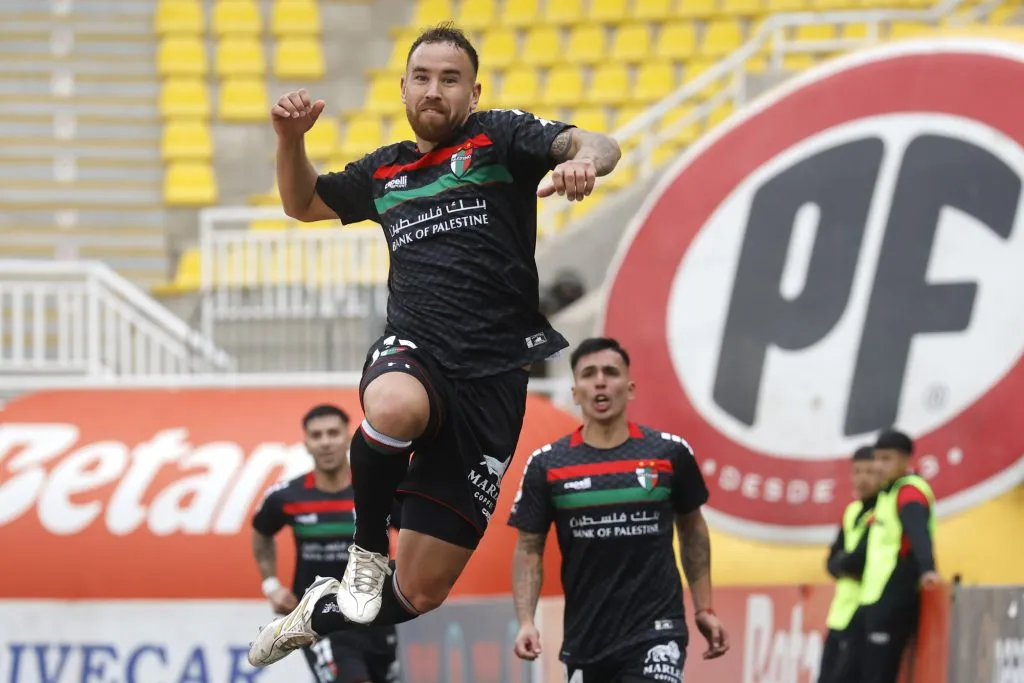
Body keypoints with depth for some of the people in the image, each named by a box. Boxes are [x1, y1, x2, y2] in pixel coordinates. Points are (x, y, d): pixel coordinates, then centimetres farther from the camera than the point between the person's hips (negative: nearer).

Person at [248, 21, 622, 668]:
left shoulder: (498, 137, 5)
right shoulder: (384, 171, 18)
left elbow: (597, 146, -10)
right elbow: (303, 203, 36)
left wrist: (584, 160, -36)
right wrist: (291, 136, 15)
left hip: (492, 375, -2)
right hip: (412, 350, 2)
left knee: (420, 591, 0)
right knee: (396, 409, -42)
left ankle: (320, 614, 32)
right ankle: (366, 552, -16)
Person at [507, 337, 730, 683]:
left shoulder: (670, 453, -1)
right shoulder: (546, 465, -1)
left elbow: (692, 529, 14)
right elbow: (528, 549, 4)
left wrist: (704, 608, 12)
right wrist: (526, 622, -9)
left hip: (656, 630, -2)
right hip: (585, 638, 2)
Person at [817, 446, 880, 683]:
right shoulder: (853, 511, 16)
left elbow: (861, 557, -21)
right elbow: (833, 561, 13)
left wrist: (843, 562, -4)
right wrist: (847, 567, -7)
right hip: (841, 614, 9)